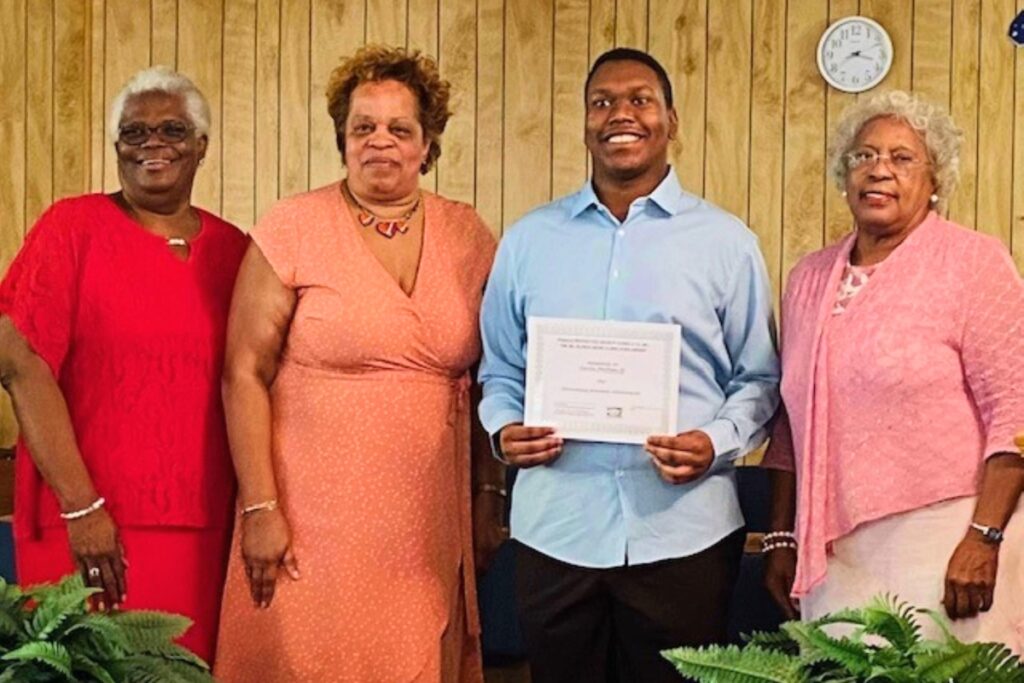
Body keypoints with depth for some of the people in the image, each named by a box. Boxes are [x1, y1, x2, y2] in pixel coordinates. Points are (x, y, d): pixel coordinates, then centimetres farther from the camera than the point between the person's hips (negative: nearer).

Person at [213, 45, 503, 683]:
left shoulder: (468, 236, 6)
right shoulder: (293, 229, -4)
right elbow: (244, 375, -6)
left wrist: (491, 490, 10)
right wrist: (260, 509, -10)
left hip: (430, 522, 3)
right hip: (314, 519, -3)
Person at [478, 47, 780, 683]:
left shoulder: (726, 241, 3)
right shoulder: (530, 239, 9)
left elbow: (758, 379, 5)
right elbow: (500, 371, 14)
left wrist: (717, 443, -12)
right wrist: (505, 428, -5)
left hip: (684, 530, -1)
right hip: (556, 526, 2)